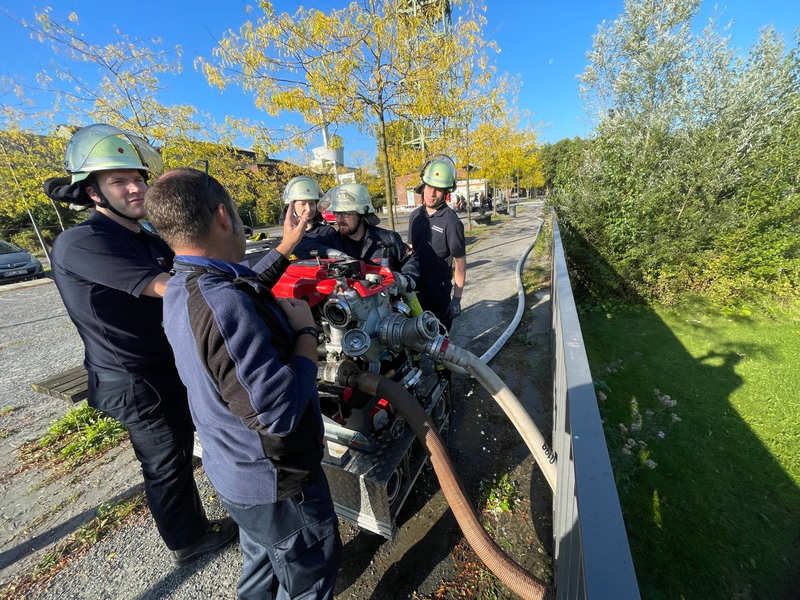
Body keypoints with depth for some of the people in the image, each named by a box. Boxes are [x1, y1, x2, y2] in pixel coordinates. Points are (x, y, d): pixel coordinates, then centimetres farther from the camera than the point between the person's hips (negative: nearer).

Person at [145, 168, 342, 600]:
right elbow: (280, 413, -35)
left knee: (261, 563, 35)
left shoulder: (179, 290, -4)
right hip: (275, 484, -8)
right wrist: (305, 329, -24)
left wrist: (286, 247, 14)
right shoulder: (223, 307, -36)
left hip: (234, 469, 9)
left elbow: (249, 292, 14)